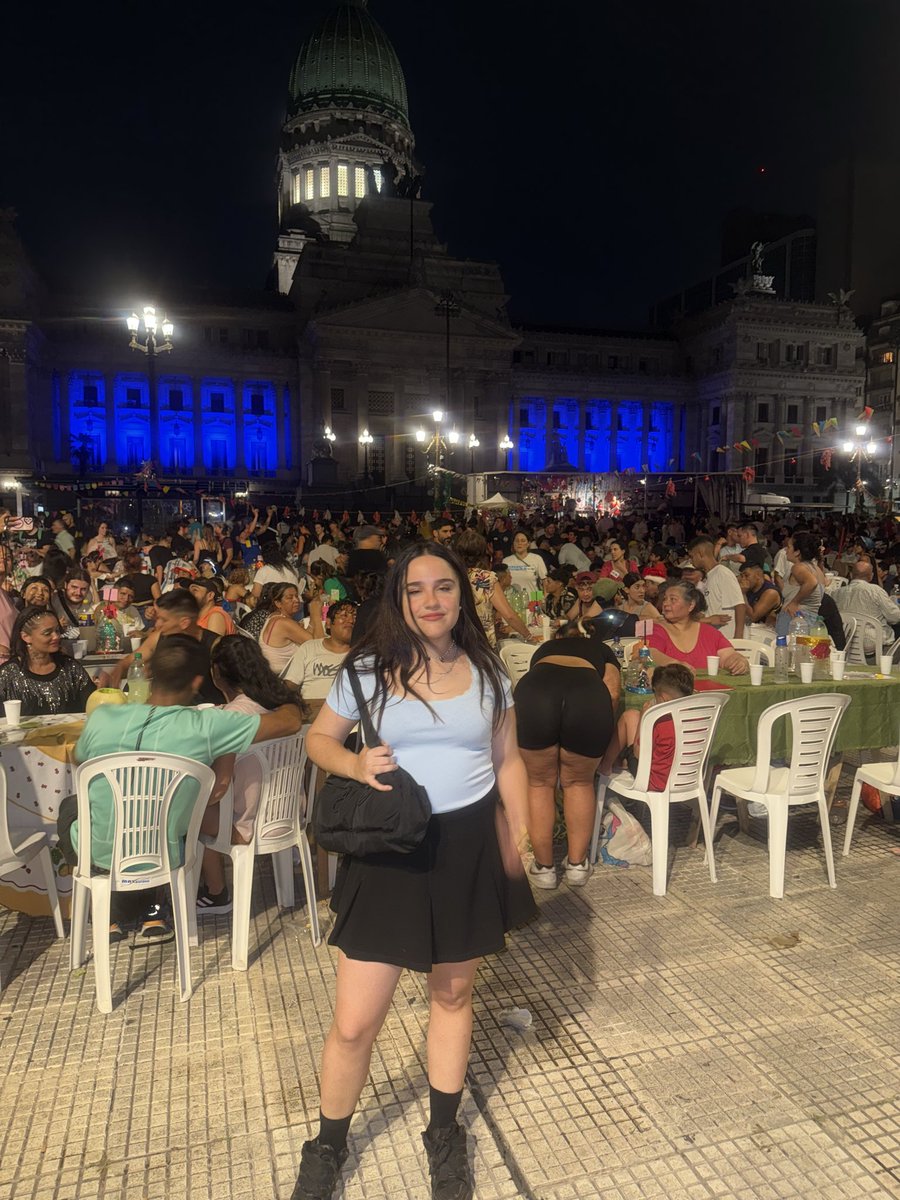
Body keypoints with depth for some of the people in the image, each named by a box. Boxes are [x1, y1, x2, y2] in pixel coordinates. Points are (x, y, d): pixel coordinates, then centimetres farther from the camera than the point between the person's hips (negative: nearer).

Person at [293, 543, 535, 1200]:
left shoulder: (487, 671, 0)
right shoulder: (369, 669, -6)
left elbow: (509, 761, 8)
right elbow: (318, 738, 5)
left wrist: (519, 843, 6)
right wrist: (353, 763, -16)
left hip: (471, 846, 2)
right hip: (390, 849, -2)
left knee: (453, 994, 20)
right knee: (355, 1022, 3)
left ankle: (444, 1134, 46)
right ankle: (328, 1145, 34)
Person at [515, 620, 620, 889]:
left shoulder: (544, 649, 42)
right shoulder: (603, 651, 37)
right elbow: (611, 693, 18)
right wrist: (598, 732, 32)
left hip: (534, 693, 1)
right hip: (589, 698, 0)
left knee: (540, 783, 22)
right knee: (579, 782, 24)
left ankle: (544, 867, 30)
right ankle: (576, 864, 32)